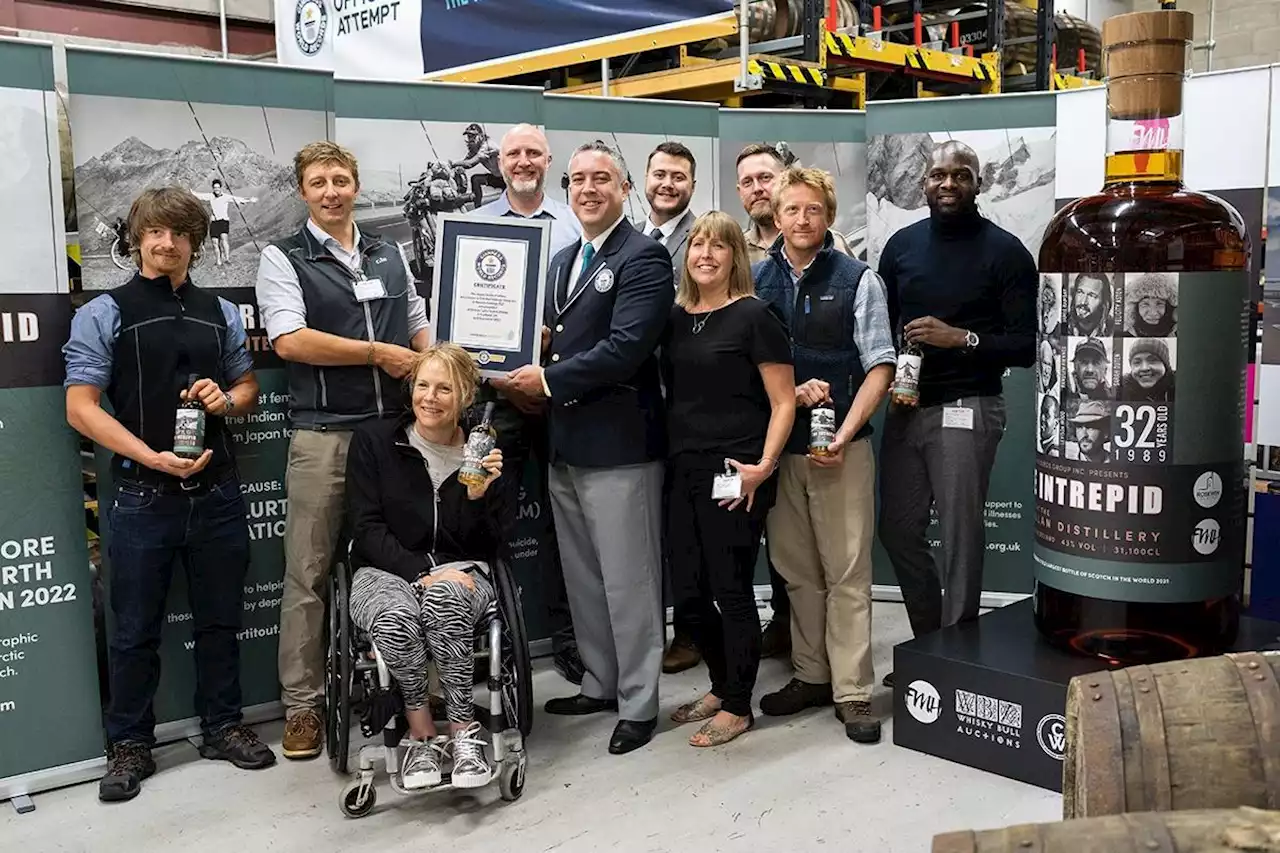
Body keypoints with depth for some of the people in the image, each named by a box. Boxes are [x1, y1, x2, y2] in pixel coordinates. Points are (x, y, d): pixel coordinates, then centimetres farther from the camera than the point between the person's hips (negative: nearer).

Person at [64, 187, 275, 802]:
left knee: (220, 618, 13)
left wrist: (226, 399, -4)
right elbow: (81, 408, -7)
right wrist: (154, 457, -17)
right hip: (144, 495, -3)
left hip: (217, 491, 4)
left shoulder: (221, 313, 11)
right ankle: (130, 746, 20)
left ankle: (222, 727, 28)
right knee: (136, 629, 6)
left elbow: (247, 388, 21)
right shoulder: (103, 314, -2)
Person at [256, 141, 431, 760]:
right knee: (309, 574, 1)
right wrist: (379, 353, -9)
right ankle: (302, 704, 11)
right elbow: (290, 341, -12)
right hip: (324, 435, -4)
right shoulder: (283, 259, 2)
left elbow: (419, 329, 22)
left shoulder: (390, 255, 16)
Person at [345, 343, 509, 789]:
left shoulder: (485, 453, 3)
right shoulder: (374, 439, 1)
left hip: (460, 572, 0)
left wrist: (479, 496, -16)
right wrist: (421, 572, -19)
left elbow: (492, 549, 2)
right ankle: (422, 732, -15)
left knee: (445, 600, -37)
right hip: (386, 570, 0)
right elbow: (367, 529, -5)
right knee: (395, 617, -36)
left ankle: (463, 732, -24)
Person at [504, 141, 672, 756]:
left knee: (628, 580, 0)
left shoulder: (644, 258, -10)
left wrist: (550, 379, -16)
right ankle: (600, 683, 32)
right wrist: (529, 366, 1)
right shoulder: (563, 261, 17)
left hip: (618, 444, -8)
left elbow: (625, 348, -21)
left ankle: (638, 704, 13)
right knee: (582, 578, 17)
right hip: (566, 443, 9)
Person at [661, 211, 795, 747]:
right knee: (689, 587, 11)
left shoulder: (754, 316, -7)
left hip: (734, 475, -6)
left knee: (731, 589, 2)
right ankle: (721, 686, 31)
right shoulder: (675, 317, 10)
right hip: (684, 470, 6)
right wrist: (667, 452, 7)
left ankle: (738, 707, 17)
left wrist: (763, 466, -17)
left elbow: (783, 403, -8)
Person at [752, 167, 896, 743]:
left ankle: (851, 691, 8)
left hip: (841, 446, -3)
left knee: (847, 572, -1)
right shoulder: (755, 280, 5)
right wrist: (792, 393, -9)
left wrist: (844, 435, -13)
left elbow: (879, 368, -3)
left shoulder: (858, 280, -1)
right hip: (777, 445, 3)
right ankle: (810, 675, 25)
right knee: (796, 570, 12)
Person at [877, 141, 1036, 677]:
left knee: (960, 535, -1)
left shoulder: (1004, 251, -3)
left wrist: (961, 339, -19)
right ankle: (929, 643, 28)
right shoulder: (901, 245, 10)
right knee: (898, 529, 10)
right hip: (905, 407, 5)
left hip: (966, 410, -5)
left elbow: (1027, 346, -6)